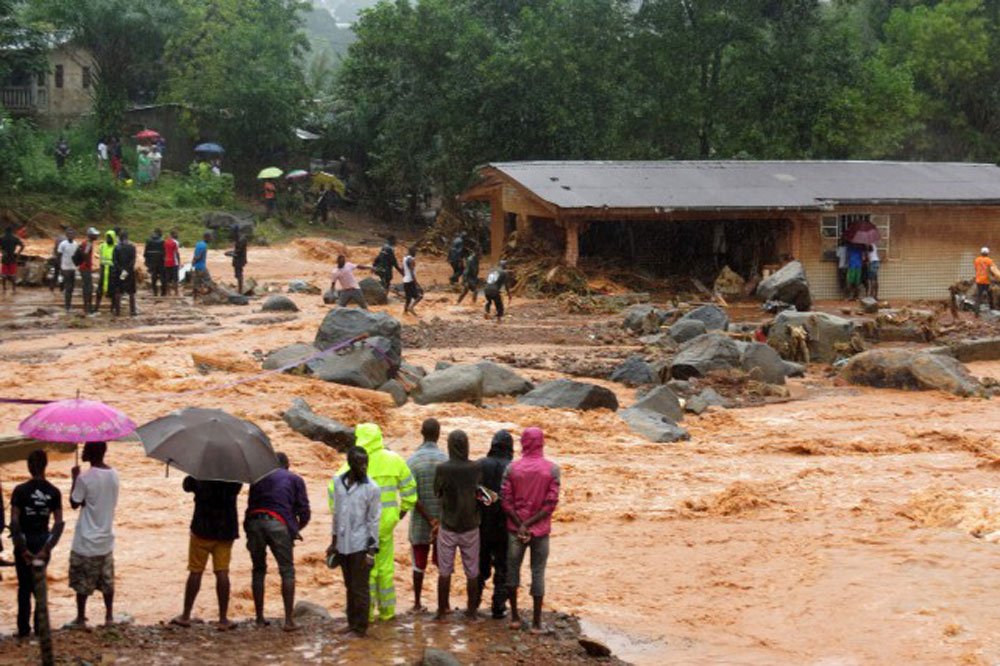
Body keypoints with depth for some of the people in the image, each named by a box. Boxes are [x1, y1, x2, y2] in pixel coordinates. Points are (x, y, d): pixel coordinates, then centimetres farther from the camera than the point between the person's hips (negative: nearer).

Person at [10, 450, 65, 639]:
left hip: (24, 540, -3)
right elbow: (59, 523, -8)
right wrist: (47, 548, -8)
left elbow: (14, 522, -16)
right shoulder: (54, 492, -5)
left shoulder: (20, 490, -13)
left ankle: (24, 629, 10)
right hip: (43, 540, 3)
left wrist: (22, 548, -11)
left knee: (24, 586, 9)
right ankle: (40, 627, 18)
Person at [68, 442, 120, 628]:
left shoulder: (85, 478, -19)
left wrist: (75, 479, 0)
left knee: (82, 582, 6)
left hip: (86, 541, -6)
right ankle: (109, 616, 18)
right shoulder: (114, 475, 0)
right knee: (107, 581, 14)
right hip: (106, 538, 6)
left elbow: (74, 503, -8)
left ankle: (81, 619, 13)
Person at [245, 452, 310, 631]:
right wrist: (296, 529, 27)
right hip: (278, 524, -2)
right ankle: (288, 620, -3)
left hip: (254, 522, 3)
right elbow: (304, 512, 10)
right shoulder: (295, 480, 17)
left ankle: (260, 618, 15)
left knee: (258, 570, 14)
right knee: (287, 571, 4)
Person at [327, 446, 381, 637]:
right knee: (349, 586, 14)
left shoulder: (372, 488, -10)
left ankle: (361, 628, 8)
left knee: (360, 588, 0)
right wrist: (333, 542, 15)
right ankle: (351, 623, 23)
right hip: (343, 544, 5)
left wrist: (372, 550, -11)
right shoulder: (338, 482, 4)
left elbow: (374, 521, -7)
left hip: (360, 545, -5)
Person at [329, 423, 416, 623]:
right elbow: (409, 488, 8)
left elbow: (335, 488, -18)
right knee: (385, 566, 16)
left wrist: (337, 513, -4)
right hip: (387, 522, 4)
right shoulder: (394, 460, 1)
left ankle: (367, 611, 10)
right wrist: (403, 511, 22)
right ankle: (387, 610, 21)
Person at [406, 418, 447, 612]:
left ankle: (417, 603, 18)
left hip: (420, 522, 0)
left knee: (419, 564, 11)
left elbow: (413, 496, -13)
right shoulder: (446, 460, -9)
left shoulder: (412, 460, -8)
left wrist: (430, 521, -11)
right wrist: (439, 522, -10)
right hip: (444, 520, 0)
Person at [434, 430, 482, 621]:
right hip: (470, 526, 1)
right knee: (472, 572, 11)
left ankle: (442, 610, 14)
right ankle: (471, 610, 17)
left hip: (448, 527, -1)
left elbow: (437, 492, -1)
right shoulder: (476, 469, -10)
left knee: (444, 571, 9)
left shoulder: (442, 469, -13)